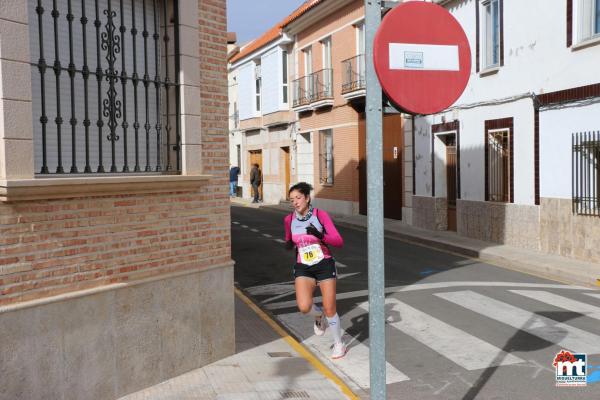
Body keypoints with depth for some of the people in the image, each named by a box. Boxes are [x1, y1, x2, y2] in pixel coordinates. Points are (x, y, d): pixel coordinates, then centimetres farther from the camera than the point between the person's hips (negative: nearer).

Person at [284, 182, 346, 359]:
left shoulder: (320, 215, -9)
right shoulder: (289, 220, 1)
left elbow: (339, 241, -12)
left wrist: (320, 235, -28)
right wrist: (289, 244, -4)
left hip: (324, 265, -2)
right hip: (303, 267, 2)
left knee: (330, 309, 0)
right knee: (304, 307, -20)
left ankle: (339, 344, 26)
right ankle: (319, 315, 17)